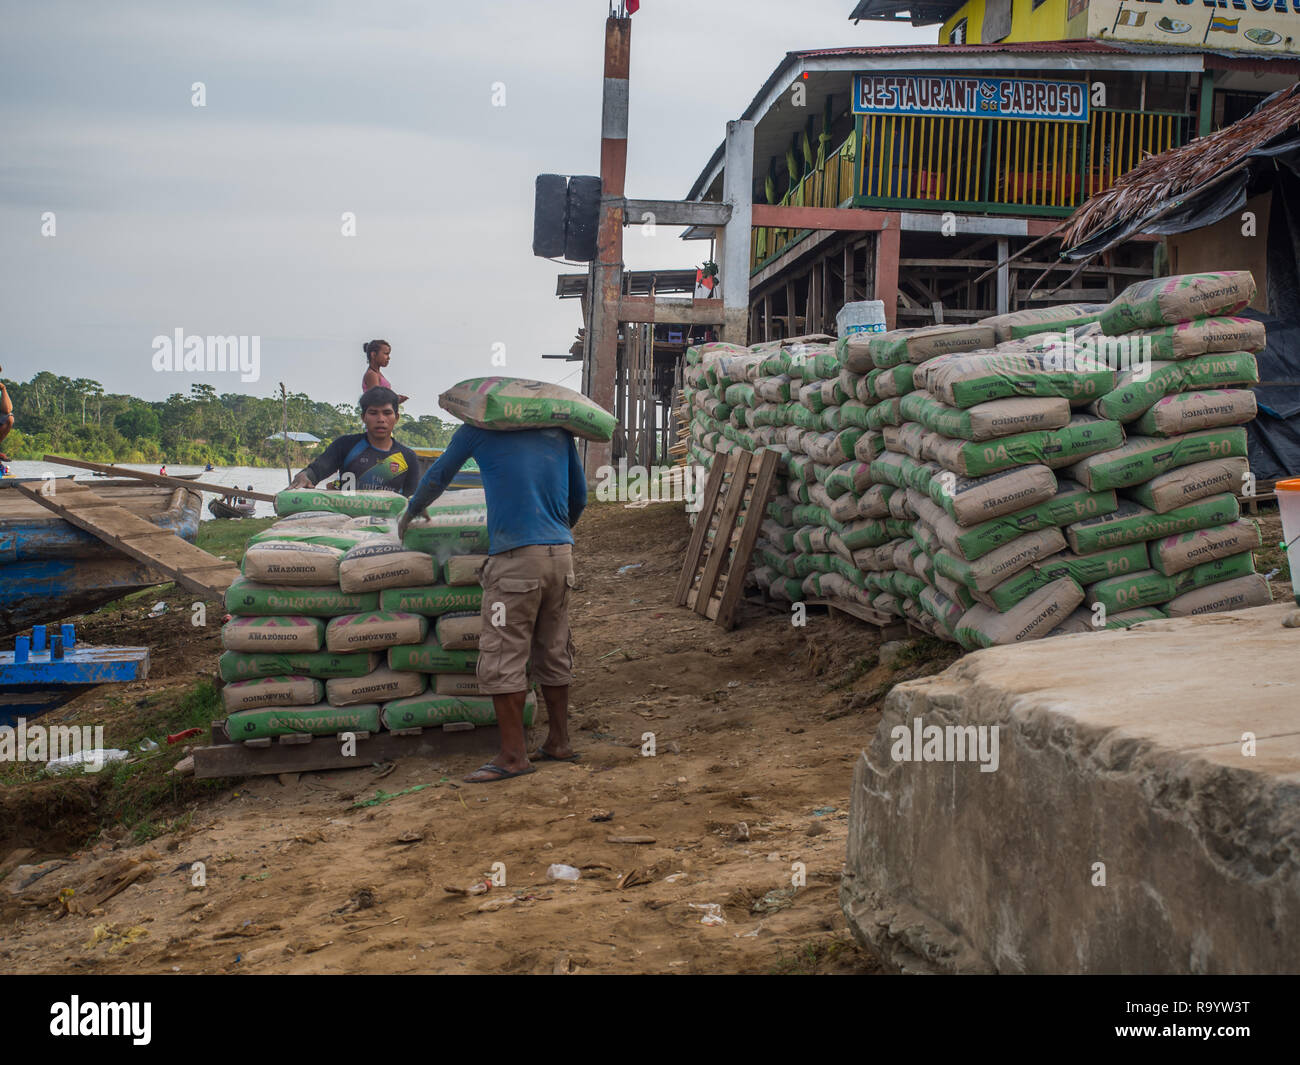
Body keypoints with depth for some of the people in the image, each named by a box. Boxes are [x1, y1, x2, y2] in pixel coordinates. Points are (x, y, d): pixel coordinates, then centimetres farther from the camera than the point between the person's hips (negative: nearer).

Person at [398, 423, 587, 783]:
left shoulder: (480, 429, 3)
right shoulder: (558, 431, 14)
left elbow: (437, 477, 15)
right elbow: (579, 496, 22)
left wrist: (411, 513, 33)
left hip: (516, 556, -6)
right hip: (561, 552, 6)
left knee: (501, 657, -2)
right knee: (553, 653, 14)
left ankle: (513, 755, -3)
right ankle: (558, 743, 21)